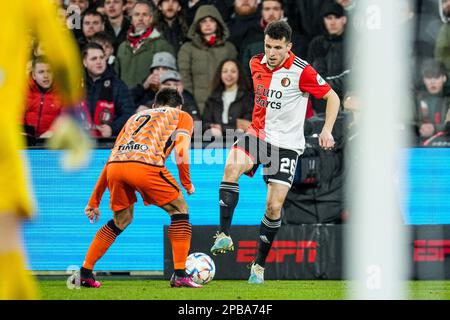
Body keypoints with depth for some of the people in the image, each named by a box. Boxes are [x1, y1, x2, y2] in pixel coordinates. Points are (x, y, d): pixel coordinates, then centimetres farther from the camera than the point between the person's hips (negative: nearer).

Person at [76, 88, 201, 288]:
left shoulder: (136, 118, 39)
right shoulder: (182, 116, 27)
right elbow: (181, 151, 7)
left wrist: (94, 200, 35)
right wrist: (187, 183, 20)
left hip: (115, 166, 5)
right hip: (145, 164, -5)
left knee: (121, 220, 26)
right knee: (179, 210, 13)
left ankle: (84, 273, 24)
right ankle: (180, 275, 4)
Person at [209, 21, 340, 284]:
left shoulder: (301, 71, -14)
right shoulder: (256, 64, 2)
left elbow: (332, 97, -6)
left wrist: (327, 130, -16)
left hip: (286, 143, -3)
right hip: (258, 134, 3)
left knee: (274, 206, -8)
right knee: (232, 166, -28)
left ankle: (259, 265, 10)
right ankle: (224, 236, -30)